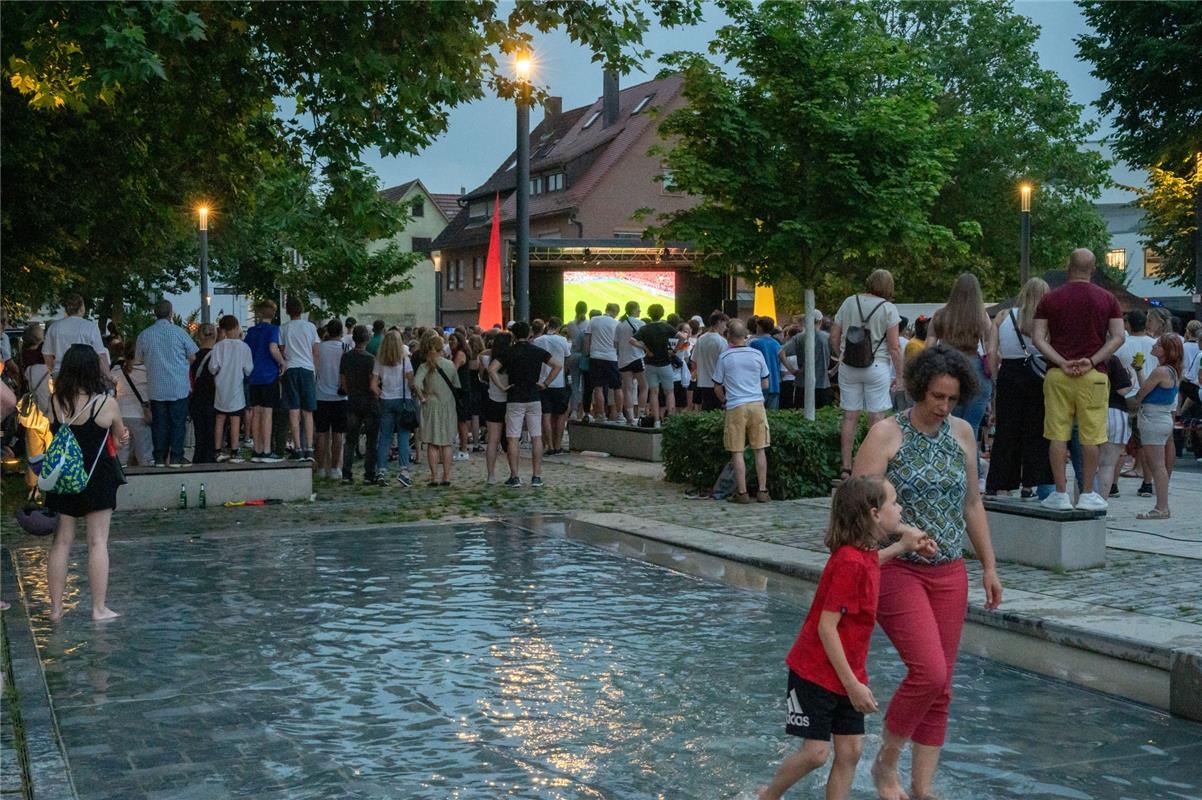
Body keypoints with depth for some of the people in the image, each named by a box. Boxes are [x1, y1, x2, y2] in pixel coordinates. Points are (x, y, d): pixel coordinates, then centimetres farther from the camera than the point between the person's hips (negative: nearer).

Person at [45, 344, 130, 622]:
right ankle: (99, 608, 7)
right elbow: (121, 437, 1)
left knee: (62, 542, 11)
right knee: (98, 542, 4)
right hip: (97, 478, -3)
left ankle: (55, 608, 16)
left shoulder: (54, 402, -4)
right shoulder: (106, 403, -12)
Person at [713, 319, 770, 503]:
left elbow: (717, 387, 3)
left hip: (735, 407, -2)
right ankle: (762, 491, 11)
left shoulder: (724, 357, -3)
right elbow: (765, 383, 12)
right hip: (757, 404, 2)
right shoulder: (757, 354, 3)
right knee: (759, 450, 9)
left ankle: (742, 492, 3)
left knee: (737, 452, 3)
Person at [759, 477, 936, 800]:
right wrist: (853, 683, -22)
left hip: (847, 674, 8)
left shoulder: (865, 554, 1)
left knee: (850, 750, 5)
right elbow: (826, 627, -25)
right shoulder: (850, 562, -24)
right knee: (816, 751, -4)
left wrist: (902, 546, 16)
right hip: (816, 672, -8)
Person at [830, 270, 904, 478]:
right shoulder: (888, 308, -5)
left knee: (850, 417, 7)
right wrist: (899, 375, 0)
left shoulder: (849, 303, 5)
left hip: (848, 367, 3)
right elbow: (894, 347, -7)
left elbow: (834, 337, 6)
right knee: (877, 418, 3)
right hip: (877, 367, -3)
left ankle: (846, 468, 9)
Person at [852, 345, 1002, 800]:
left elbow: (971, 504, 17)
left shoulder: (962, 434, 8)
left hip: (949, 573, 5)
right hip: (897, 569, -5)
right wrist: (901, 532, -27)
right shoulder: (887, 434, -8)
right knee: (929, 671, -16)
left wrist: (989, 566, 15)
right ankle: (885, 763, 7)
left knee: (941, 686, 6)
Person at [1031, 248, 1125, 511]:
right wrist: (1092, 361, -9)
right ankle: (1088, 494, 8)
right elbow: (1118, 337, -4)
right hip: (1093, 376, 0)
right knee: (1091, 436, 5)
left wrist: (1062, 362, -7)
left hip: (1057, 374, 0)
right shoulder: (1106, 299, 5)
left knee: (1057, 435, 3)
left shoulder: (1050, 299, 5)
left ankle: (1060, 493, 4)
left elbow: (1038, 338, -3)